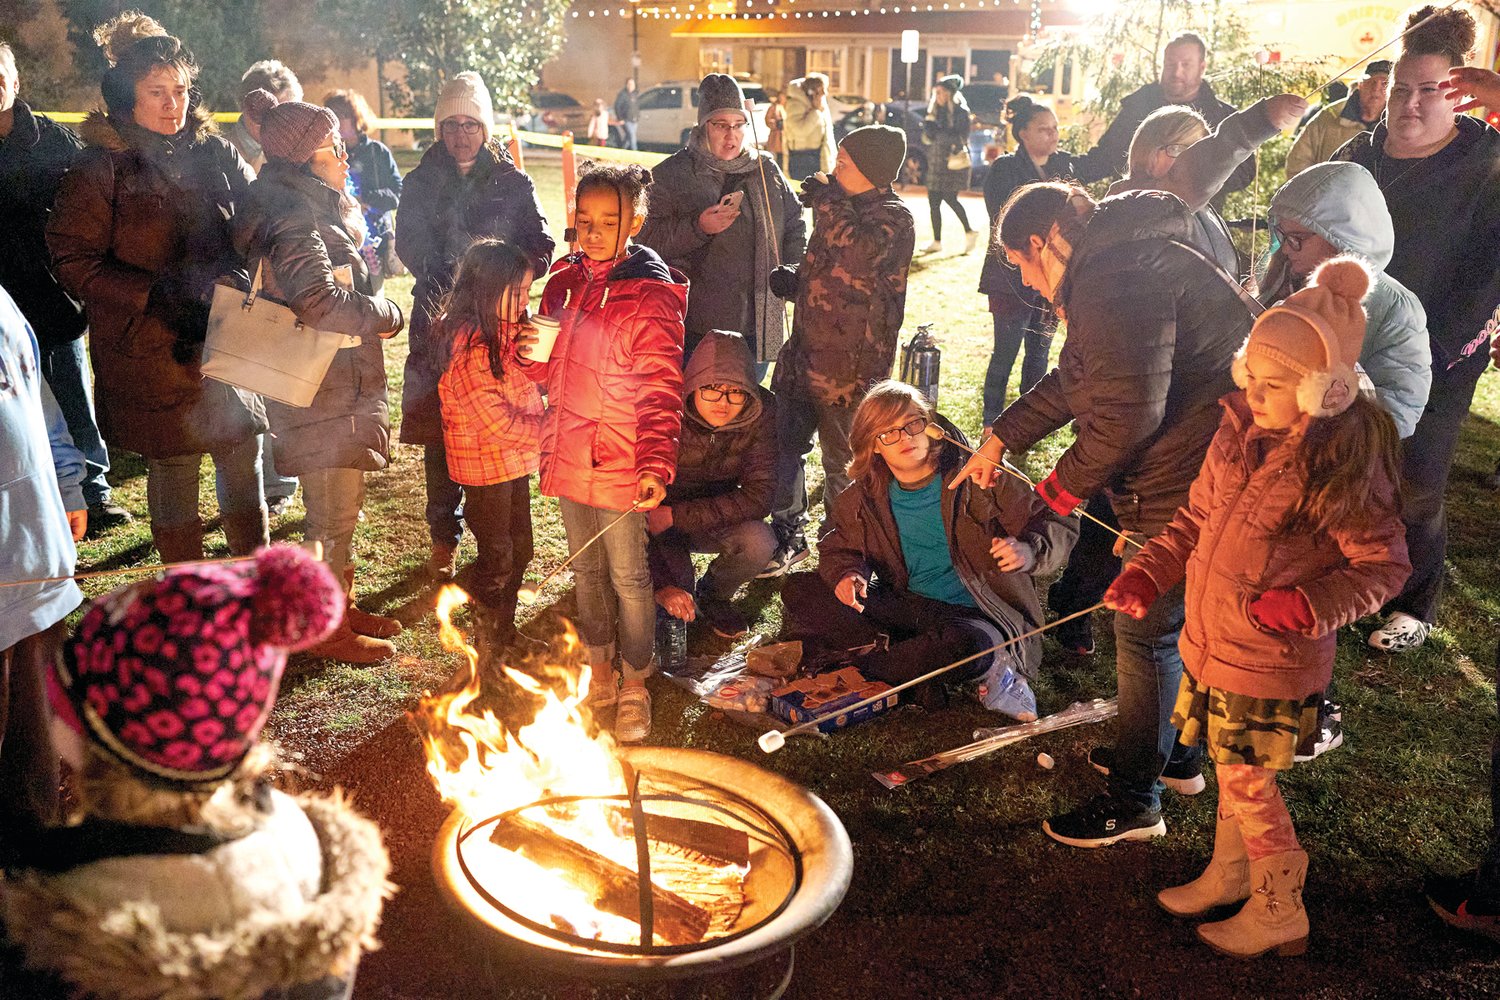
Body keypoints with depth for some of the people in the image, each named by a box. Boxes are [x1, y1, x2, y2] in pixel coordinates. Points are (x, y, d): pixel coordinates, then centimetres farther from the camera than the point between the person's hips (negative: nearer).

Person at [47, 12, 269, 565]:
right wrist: (154, 292, -18)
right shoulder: (99, 167, -5)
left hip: (227, 339, 4)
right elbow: (74, 262, -6)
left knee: (243, 458, 9)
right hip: (152, 350, -3)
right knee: (173, 469, 6)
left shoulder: (216, 154, 5)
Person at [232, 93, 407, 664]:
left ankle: (340, 608, 33)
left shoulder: (320, 211, 13)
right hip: (324, 395, -10)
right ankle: (327, 630, 14)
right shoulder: (296, 222, -19)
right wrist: (388, 315, -17)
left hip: (341, 388, 10)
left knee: (340, 511, 19)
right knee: (333, 516, 1)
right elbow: (320, 301, -32)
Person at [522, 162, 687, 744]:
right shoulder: (564, 281, 7)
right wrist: (532, 354, -5)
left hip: (619, 461, -7)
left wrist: (656, 464, -27)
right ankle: (600, 673, 37)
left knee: (628, 578, 5)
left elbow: (661, 389, -17)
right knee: (586, 570, 19)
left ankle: (635, 686, 23)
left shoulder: (650, 295, -13)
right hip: (568, 455, 7)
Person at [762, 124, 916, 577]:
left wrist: (826, 201, -20)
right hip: (806, 349, 9)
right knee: (784, 442, 13)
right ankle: (788, 536, 27)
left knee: (842, 462, 6)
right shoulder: (848, 206, 14)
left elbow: (858, 251, -34)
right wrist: (797, 282, 7)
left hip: (849, 362, -9)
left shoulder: (892, 217, -13)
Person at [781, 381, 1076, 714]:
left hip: (977, 616, -4)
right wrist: (845, 574, -11)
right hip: (906, 609, 5)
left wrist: (1030, 550, -29)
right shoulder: (865, 496, 3)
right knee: (799, 590, -9)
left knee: (965, 644, -43)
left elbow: (1060, 524, -6)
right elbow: (839, 546, 14)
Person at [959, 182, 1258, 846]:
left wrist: (1065, 485, -12)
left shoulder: (1117, 279, -22)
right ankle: (1175, 754, 40)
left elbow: (1126, 414, -27)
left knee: (1146, 630, 0)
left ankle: (1133, 802, 14)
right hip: (1184, 474, 11)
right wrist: (999, 439, 26)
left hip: (1191, 485, -11)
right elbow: (1070, 381, 24)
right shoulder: (1114, 265, 15)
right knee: (1170, 620, 22)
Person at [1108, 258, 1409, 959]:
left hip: (1272, 663, -6)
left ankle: (1279, 914, 29)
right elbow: (1197, 518, 10)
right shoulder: (1239, 433, -2)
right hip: (1212, 640, 6)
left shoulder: (1343, 467, -22)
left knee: (1246, 781, 7)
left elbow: (1384, 566, -13)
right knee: (1235, 771, 22)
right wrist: (1148, 573, -1)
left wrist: (1307, 607, -27)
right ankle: (1228, 875, 44)